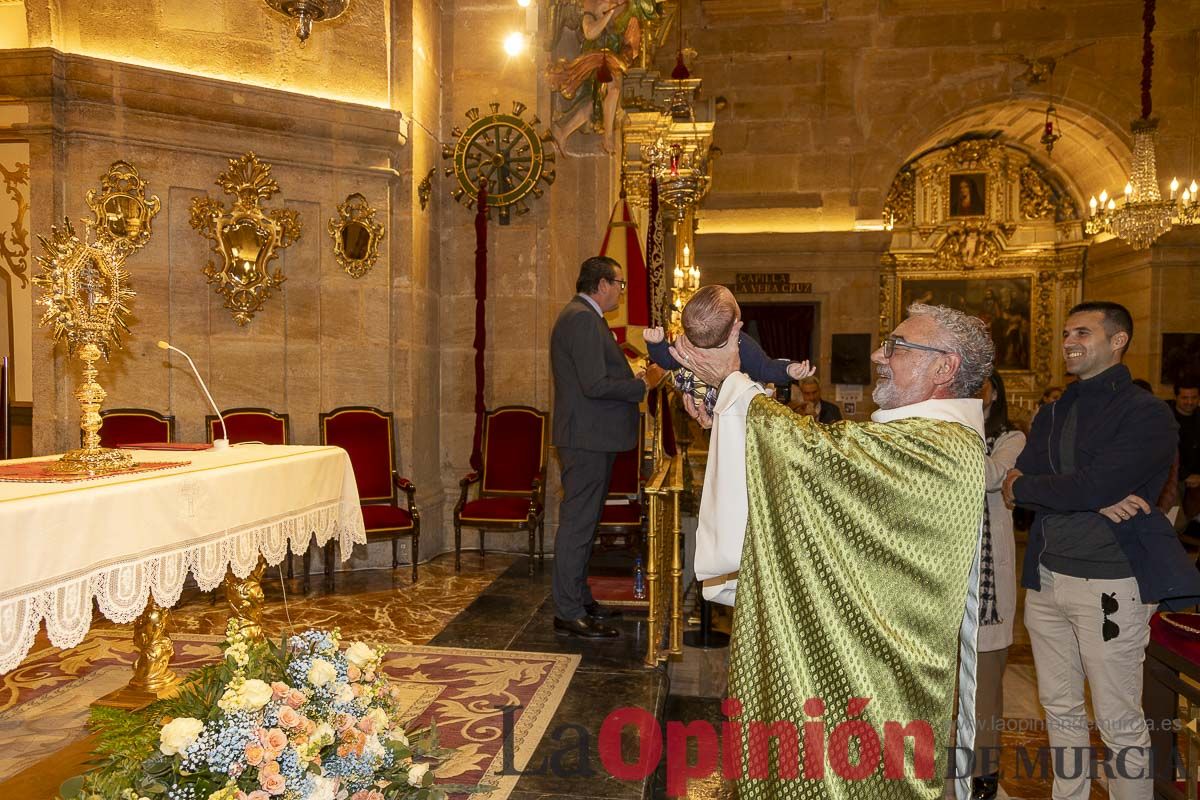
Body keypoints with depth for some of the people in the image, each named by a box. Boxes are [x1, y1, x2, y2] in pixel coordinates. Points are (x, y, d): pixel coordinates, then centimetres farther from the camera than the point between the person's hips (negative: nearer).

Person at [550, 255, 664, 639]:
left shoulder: (582, 316, 18)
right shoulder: (583, 319, -17)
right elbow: (595, 384, -24)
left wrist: (633, 377, 13)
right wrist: (643, 384, -13)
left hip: (590, 437, 11)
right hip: (587, 438, -11)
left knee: (581, 521, 17)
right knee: (578, 523, -5)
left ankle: (579, 599, 28)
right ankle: (569, 614, 2)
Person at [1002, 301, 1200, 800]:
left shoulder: (1146, 413, -8)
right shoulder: (1052, 416, 12)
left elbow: (1094, 485, -21)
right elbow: (1017, 488, -1)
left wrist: (1023, 487, -6)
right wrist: (1097, 501, -16)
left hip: (1109, 582, -6)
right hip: (1045, 576, 6)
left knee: (1119, 724, 3)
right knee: (1060, 709, 16)